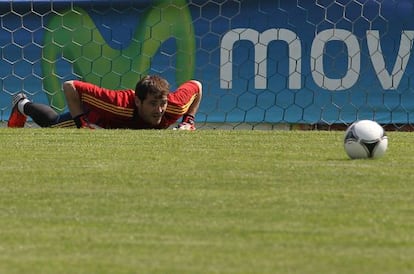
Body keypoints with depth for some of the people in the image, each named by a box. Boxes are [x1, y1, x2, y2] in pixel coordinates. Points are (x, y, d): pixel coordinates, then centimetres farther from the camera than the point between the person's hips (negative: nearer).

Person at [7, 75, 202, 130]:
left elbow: (196, 86, -18)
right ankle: (23, 105, 60)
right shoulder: (120, 103, -51)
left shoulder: (174, 106, -42)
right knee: (52, 123, 29)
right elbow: (69, 86, -43)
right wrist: (82, 123, -44)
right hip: (90, 118, -5)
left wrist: (189, 122, -25)